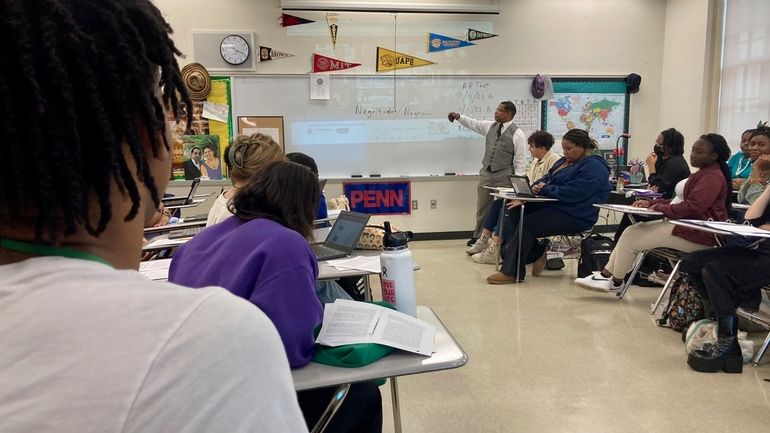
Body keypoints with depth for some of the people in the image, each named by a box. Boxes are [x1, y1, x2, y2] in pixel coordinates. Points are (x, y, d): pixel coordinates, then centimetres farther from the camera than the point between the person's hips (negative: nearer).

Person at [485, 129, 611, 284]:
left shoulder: (594, 167, -13)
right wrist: (537, 186, -5)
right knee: (515, 213, -8)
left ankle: (511, 272, -18)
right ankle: (537, 253, 0)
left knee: (527, 224, -24)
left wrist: (545, 189, -11)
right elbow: (546, 179, 20)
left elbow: (571, 193, -23)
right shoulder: (565, 161, 19)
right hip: (554, 206, 10)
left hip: (575, 217, -10)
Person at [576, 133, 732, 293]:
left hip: (697, 234, -10)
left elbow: (692, 208, -25)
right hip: (686, 224, 10)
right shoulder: (704, 174, 19)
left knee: (631, 239, -11)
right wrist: (650, 203, 5)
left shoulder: (712, 177, -15)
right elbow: (682, 202, 17)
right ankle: (606, 274, 0)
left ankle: (615, 282, 6)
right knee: (631, 231, 2)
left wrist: (660, 208, -12)